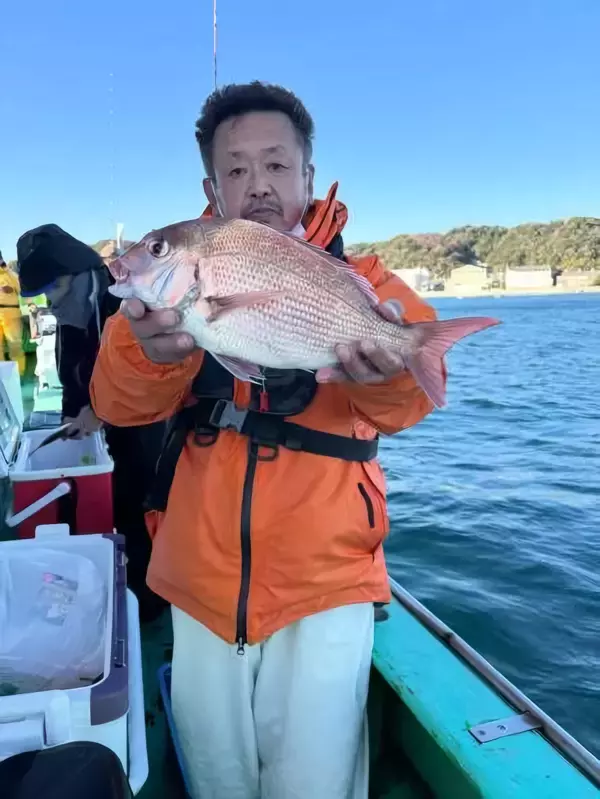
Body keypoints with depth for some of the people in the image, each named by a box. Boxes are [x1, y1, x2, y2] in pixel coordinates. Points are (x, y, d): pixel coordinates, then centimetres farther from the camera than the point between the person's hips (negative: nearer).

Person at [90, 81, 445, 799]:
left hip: (324, 589, -2)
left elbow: (401, 405, -20)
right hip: (199, 593, 3)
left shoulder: (357, 280, -2)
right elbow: (118, 403, -12)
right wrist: (149, 351, -34)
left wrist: (386, 371, -42)